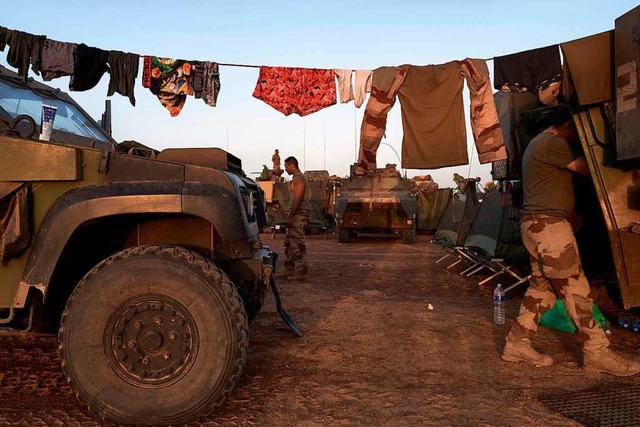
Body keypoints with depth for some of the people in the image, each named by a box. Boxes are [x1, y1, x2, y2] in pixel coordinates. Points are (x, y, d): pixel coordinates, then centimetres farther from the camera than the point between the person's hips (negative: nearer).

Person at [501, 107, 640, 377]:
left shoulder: (539, 143, 23)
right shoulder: (552, 143, -10)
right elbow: (586, 169, -9)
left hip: (537, 223, 10)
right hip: (549, 223, -10)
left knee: (542, 287, 9)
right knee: (574, 288, -6)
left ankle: (517, 344, 11)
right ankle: (596, 353, 1)